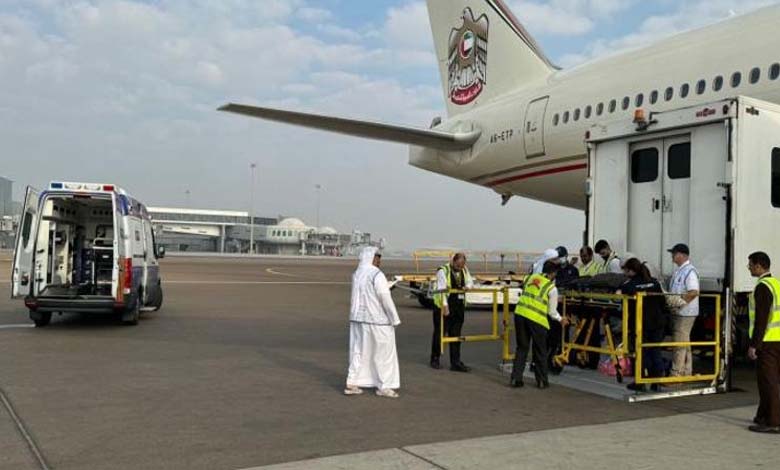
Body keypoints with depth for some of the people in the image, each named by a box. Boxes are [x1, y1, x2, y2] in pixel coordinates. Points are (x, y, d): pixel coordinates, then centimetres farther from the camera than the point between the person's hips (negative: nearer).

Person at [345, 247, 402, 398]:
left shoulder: (356, 274, 7)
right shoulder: (377, 275, -17)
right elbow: (386, 299, -17)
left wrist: (388, 286, 31)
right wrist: (395, 319, -9)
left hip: (357, 318, 7)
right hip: (377, 320, -7)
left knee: (358, 351, 14)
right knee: (383, 352, 6)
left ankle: (352, 384, 13)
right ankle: (384, 387, 11)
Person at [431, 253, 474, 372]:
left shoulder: (464, 270, 8)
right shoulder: (443, 271, -13)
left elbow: (470, 281, 18)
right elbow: (442, 289, -21)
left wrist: (467, 286, -7)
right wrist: (445, 305, -31)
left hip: (459, 308, 6)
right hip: (443, 308, -6)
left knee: (456, 335, 8)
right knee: (440, 334, 4)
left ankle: (455, 363, 11)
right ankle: (435, 359, 21)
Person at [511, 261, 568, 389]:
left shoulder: (531, 277, 13)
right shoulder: (552, 288, 1)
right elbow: (552, 312, 7)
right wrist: (561, 320, 26)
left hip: (520, 313, 4)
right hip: (536, 319, -4)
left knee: (521, 348, 16)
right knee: (540, 352, 13)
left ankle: (515, 379, 15)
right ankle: (542, 381, 22)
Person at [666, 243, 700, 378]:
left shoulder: (690, 271, -16)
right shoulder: (679, 271, 16)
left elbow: (694, 292, -25)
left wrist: (679, 301, -24)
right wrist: (669, 298, 9)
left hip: (685, 313, -10)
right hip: (678, 312, 10)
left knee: (680, 343, -7)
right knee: (684, 344, 16)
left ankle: (676, 374, -4)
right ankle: (686, 372, 24)